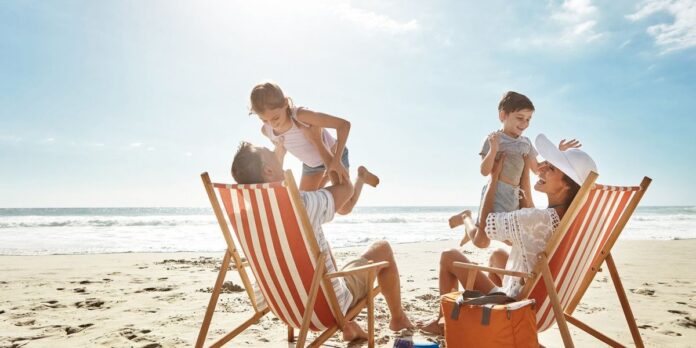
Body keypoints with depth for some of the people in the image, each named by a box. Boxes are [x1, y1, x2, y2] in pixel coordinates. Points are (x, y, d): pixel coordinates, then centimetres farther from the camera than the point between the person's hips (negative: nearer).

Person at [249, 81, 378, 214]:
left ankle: (361, 176, 23)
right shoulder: (266, 131, -21)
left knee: (344, 208, -4)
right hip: (310, 165, 5)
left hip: (334, 154, -5)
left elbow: (344, 124, -39)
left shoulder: (301, 115, -40)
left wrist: (336, 160, -45)